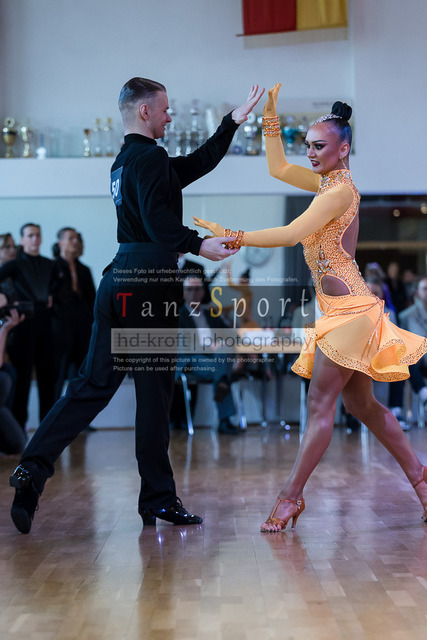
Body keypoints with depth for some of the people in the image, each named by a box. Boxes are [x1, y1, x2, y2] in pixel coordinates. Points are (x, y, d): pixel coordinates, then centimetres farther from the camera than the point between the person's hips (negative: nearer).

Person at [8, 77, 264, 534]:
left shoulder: (123, 162, 22)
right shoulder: (151, 158, -7)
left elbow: (197, 164, 29)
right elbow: (156, 220, -22)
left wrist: (233, 121, 32)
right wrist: (197, 244, -29)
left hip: (118, 279, 8)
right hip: (150, 282, -8)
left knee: (93, 384, 8)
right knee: (154, 390, 0)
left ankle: (34, 467, -4)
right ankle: (158, 497, 9)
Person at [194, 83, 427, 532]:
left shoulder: (340, 191, -15)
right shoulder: (331, 182, 13)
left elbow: (291, 234, -24)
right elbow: (279, 169, 23)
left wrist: (231, 238, -24)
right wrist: (271, 116, 16)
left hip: (349, 310, -10)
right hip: (341, 308, 10)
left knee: (320, 404, -6)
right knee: (360, 404, 15)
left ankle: (291, 496, 1)